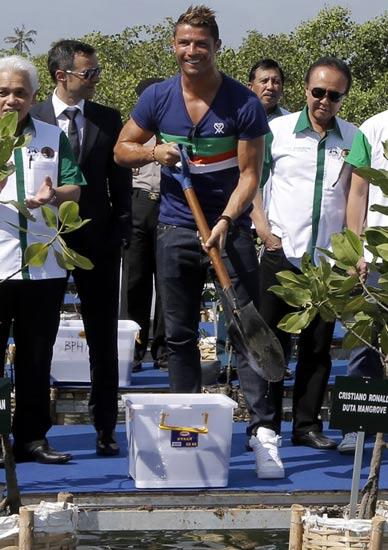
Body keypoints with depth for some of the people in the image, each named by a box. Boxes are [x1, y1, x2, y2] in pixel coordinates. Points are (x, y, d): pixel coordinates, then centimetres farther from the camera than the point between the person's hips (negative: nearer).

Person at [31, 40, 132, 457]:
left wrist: (120, 231, -3)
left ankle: (105, 427, 12)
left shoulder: (108, 120, 5)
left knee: (103, 339, 5)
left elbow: (119, 181, 6)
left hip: (98, 239, 2)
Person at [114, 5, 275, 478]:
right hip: (176, 228, 3)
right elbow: (122, 150, 9)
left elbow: (249, 173, -8)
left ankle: (261, 423, -7)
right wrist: (154, 151, -12)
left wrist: (225, 221, -21)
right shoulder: (157, 98, 0)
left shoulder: (244, 105, -8)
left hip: (230, 226, -2)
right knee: (179, 334, 7)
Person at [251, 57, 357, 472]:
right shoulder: (277, 130, -1)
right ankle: (267, 423, 10)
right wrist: (265, 232, -4)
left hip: (328, 261, 2)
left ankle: (307, 424, 16)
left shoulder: (353, 139, 4)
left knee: (318, 346, 7)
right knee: (272, 342, 1)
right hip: (282, 254, -2)